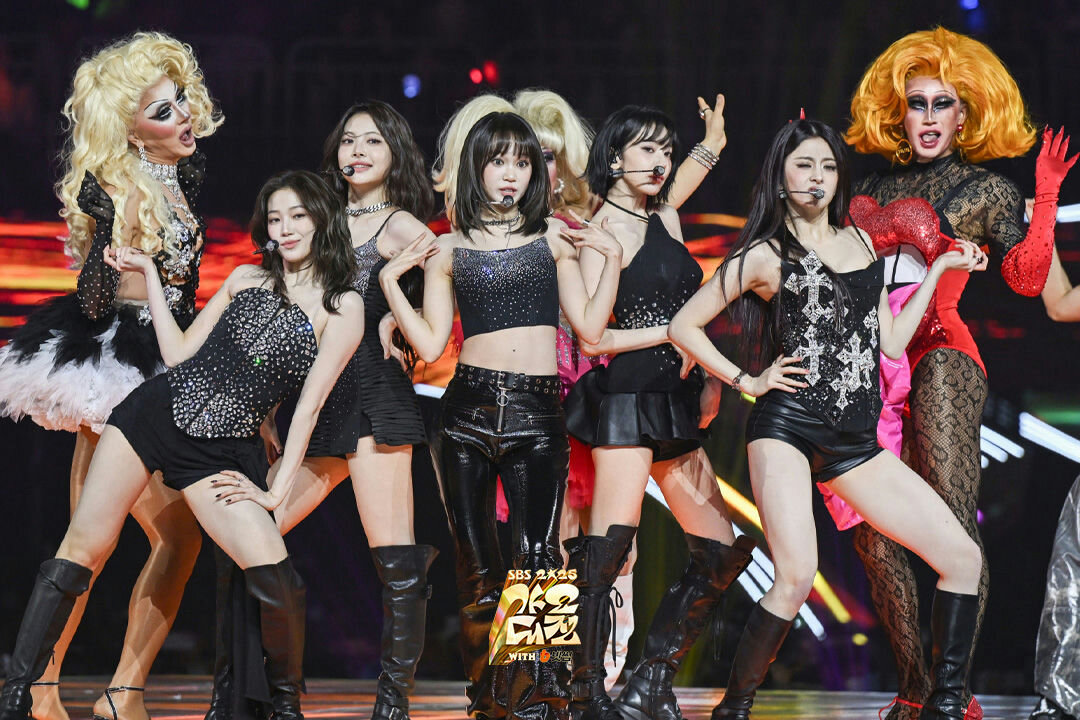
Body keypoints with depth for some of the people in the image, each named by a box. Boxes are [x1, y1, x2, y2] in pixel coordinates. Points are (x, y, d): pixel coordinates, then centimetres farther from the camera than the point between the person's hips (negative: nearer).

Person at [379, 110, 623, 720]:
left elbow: (590, 327, 7)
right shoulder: (448, 250, 10)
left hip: (537, 415, -1)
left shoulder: (552, 235, 11)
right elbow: (431, 344, 6)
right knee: (477, 564, 2)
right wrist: (390, 280, 3)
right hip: (470, 409, 1)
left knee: (537, 556, -14)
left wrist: (612, 256, 1)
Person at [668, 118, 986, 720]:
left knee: (962, 556, -4)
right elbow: (685, 325, 8)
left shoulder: (860, 241, 19)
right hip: (788, 427, -5)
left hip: (855, 443, 6)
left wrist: (940, 269, 18)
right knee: (797, 577, -25)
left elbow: (892, 342, 18)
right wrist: (746, 380, 1)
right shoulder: (764, 256, 5)